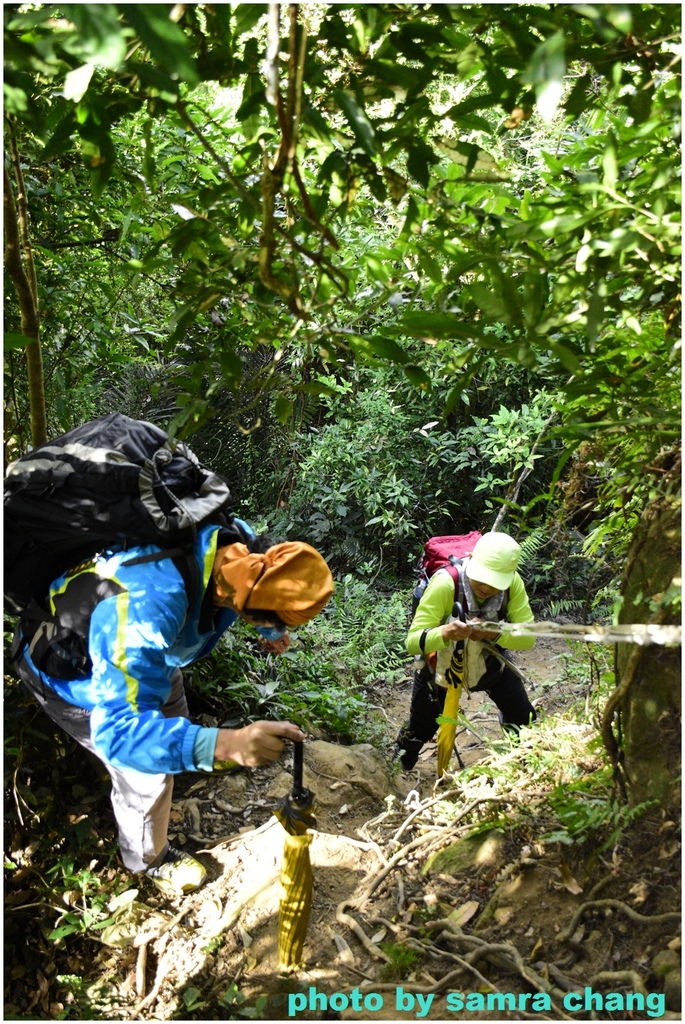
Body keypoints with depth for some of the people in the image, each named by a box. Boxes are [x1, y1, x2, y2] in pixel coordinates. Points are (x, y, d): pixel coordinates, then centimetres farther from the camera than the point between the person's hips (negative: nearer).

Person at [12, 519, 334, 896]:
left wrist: (272, 632, 9)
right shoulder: (147, 608, -50)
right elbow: (118, 729, -51)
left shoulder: (239, 548, -27)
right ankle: (148, 859, 32)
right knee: (146, 773, 0)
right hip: (72, 676, -7)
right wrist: (224, 743, -63)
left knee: (171, 721, 26)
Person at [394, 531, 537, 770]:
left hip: (489, 660, 3)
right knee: (420, 728, 8)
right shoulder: (445, 583, -36)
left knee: (524, 719, 3)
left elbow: (528, 637, -24)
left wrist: (493, 633, -43)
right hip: (440, 664, -3)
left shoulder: (513, 583, -26)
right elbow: (413, 642, -38)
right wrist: (444, 634, -58)